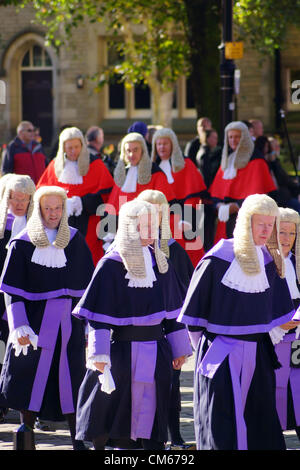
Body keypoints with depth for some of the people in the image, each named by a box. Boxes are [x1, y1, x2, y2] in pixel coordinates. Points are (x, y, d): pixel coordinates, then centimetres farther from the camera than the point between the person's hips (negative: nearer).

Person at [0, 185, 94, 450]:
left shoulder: (76, 241, 6)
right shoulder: (22, 244, 0)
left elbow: (87, 286, 9)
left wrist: (89, 327, 6)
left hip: (69, 323, 1)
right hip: (36, 323, -1)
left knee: (71, 383, 0)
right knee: (33, 381, 1)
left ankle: (78, 442, 5)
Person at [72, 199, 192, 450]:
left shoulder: (160, 262, 9)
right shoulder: (111, 264, -7)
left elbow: (173, 309, 14)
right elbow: (98, 315, -9)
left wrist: (179, 347, 12)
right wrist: (98, 354, -15)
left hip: (156, 352, 4)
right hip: (123, 351, -4)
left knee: (154, 413, 7)